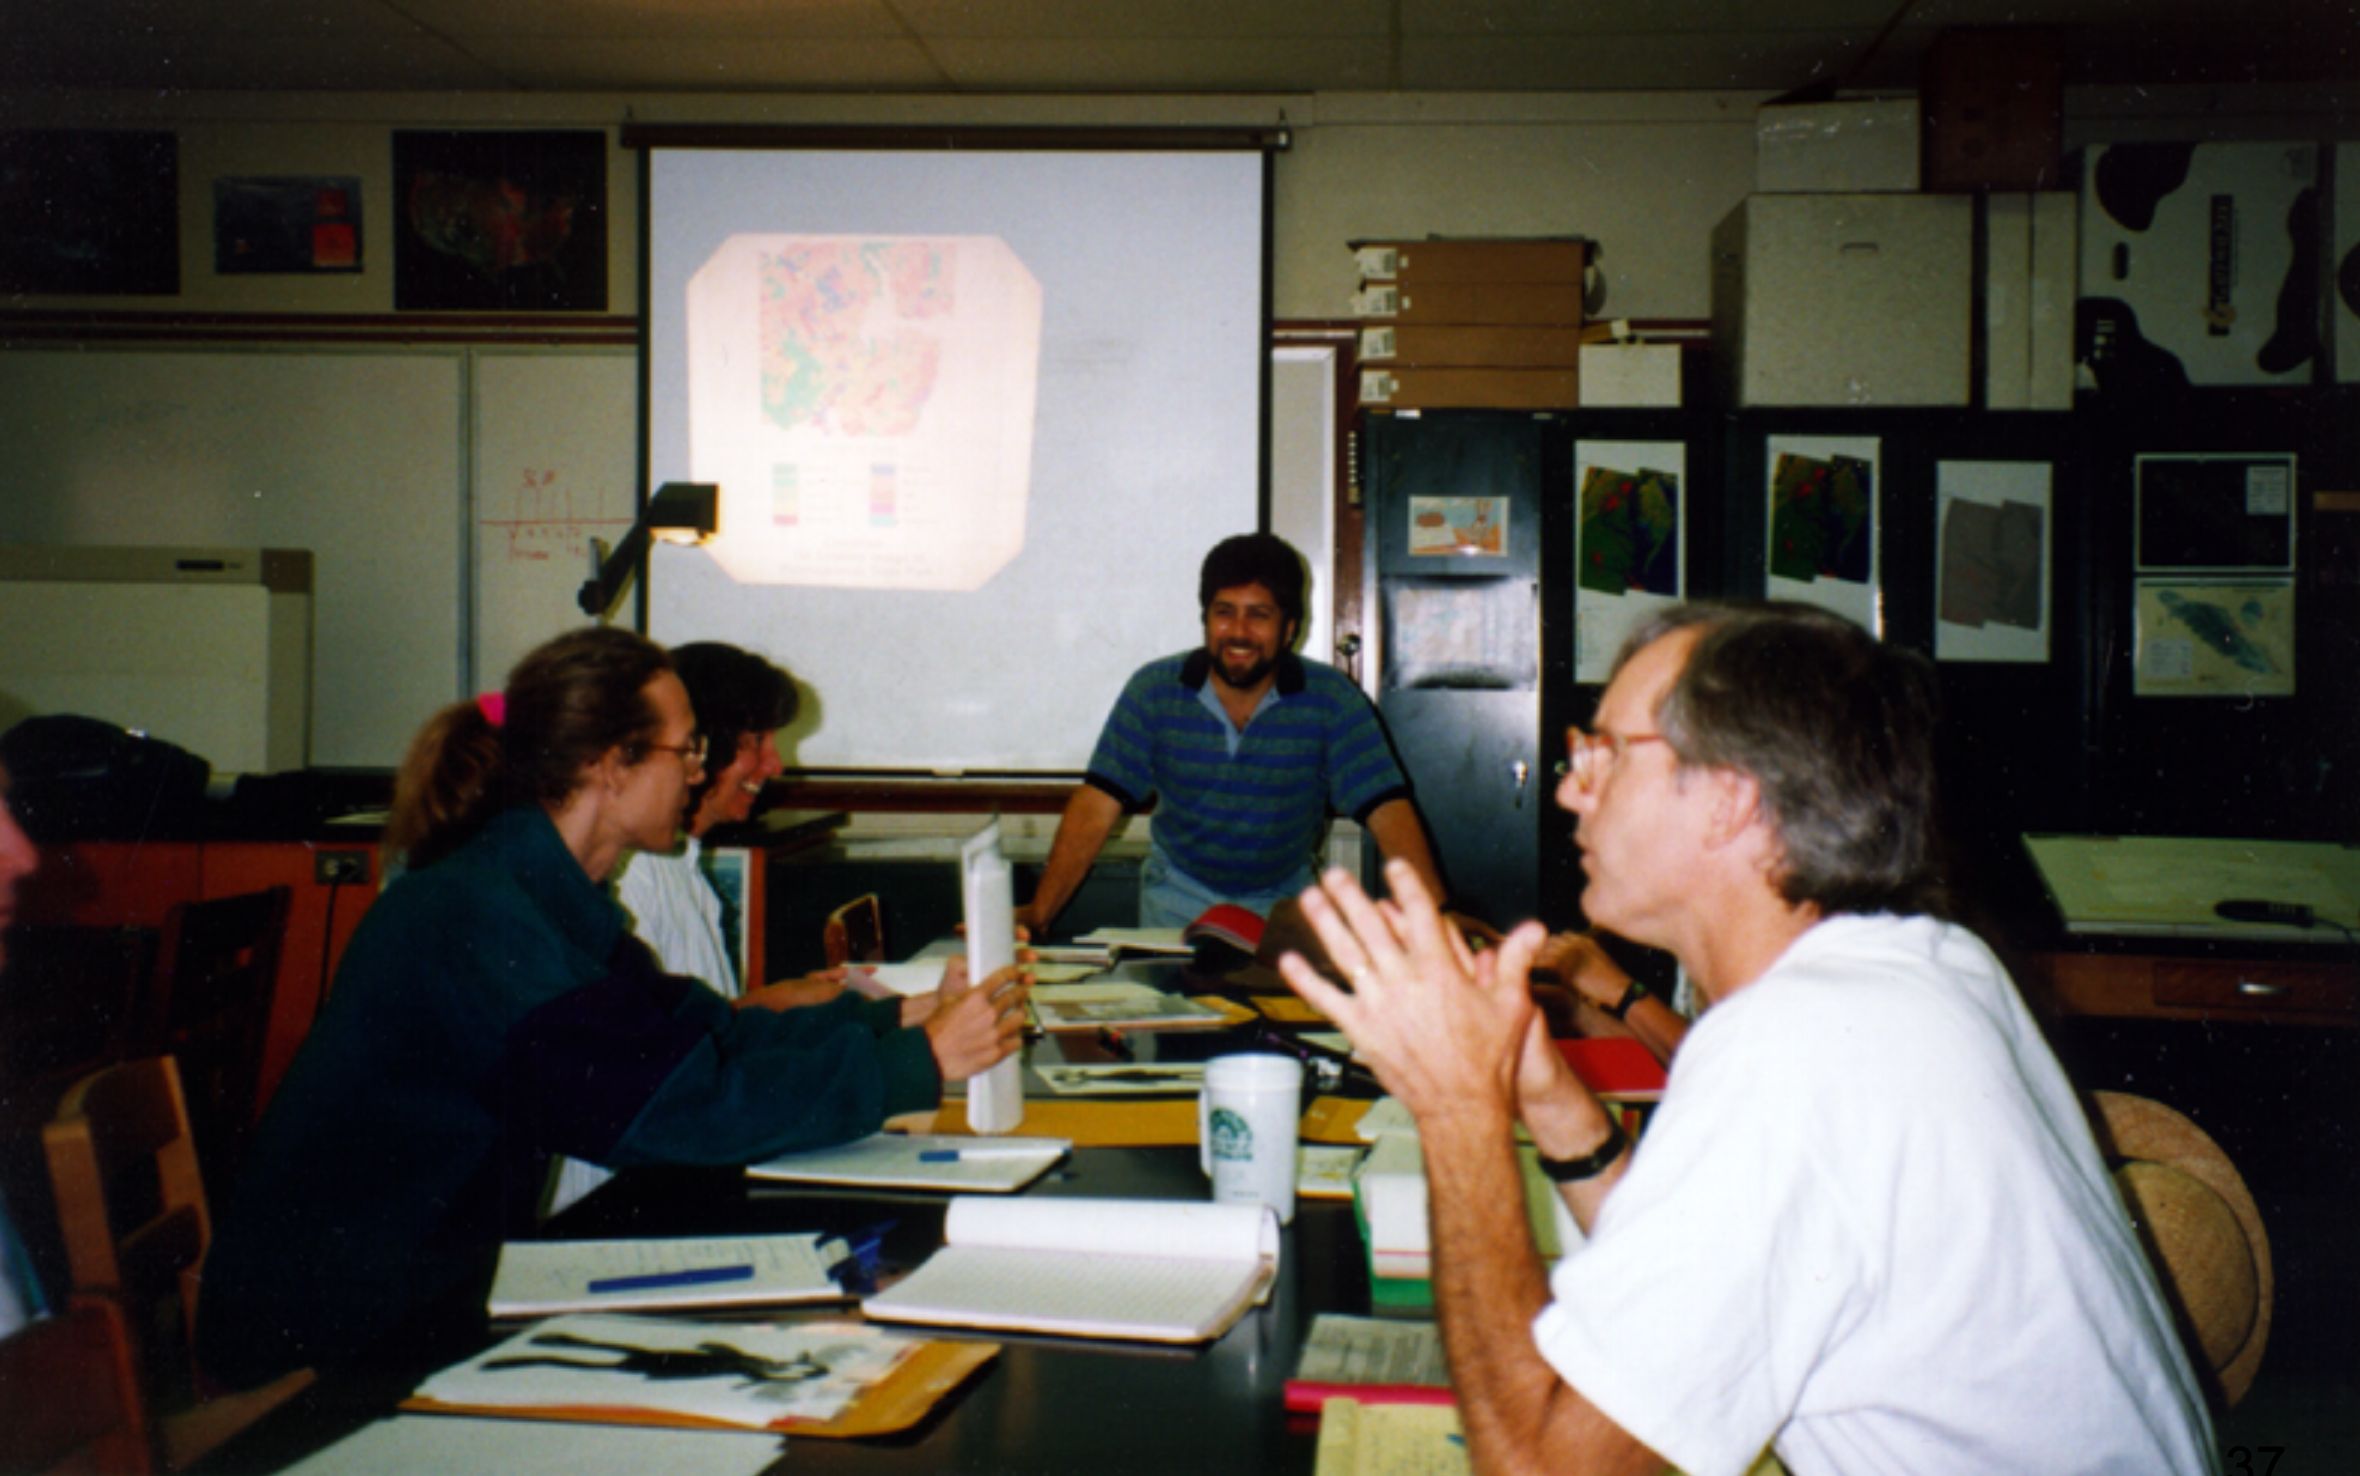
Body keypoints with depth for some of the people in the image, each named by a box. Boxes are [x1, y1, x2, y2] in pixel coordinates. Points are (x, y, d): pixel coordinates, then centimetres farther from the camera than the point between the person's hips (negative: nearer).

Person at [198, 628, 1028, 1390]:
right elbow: (672, 1105, -29)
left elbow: (707, 1031, 6)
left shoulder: (543, 895, 6)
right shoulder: (477, 918, -25)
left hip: (436, 1287, 9)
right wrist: (915, 1064, -23)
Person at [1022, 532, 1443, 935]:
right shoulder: (1153, 691, -7)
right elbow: (1097, 805, -11)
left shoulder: (1331, 700, -8)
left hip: (1284, 899, 0)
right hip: (1178, 898, 0)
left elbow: (1387, 810, -12)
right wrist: (1039, 913, -21)